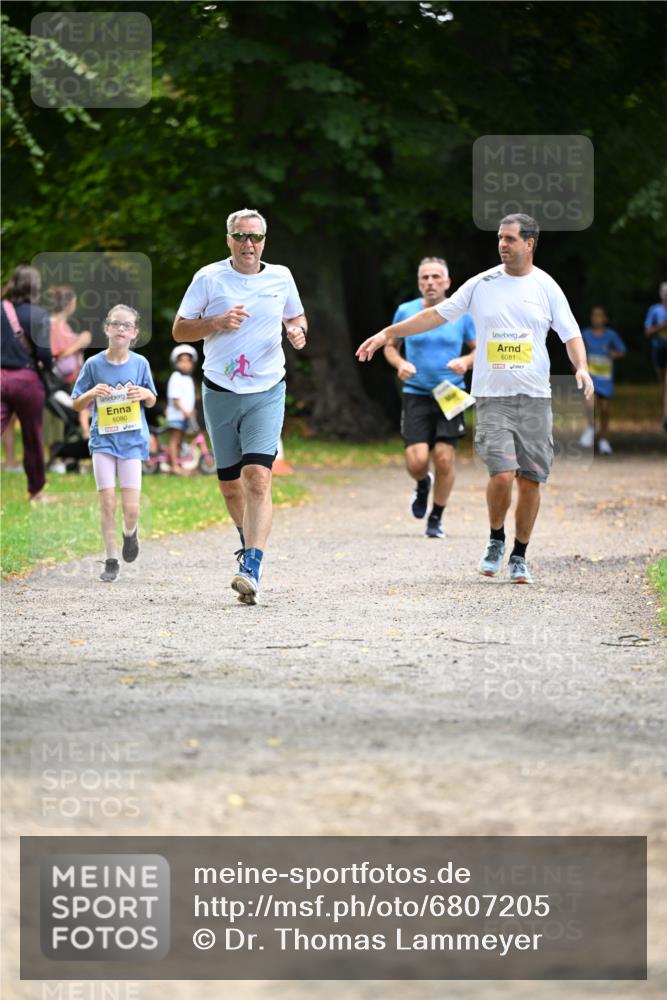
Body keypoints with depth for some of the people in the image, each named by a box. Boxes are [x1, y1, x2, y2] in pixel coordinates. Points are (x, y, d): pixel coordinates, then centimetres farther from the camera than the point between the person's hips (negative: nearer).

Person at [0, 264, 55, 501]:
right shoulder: (37, 314, -7)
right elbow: (44, 352, -10)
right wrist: (50, 364, 11)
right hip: (25, 379, -2)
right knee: (32, 438, 16)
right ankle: (36, 491, 31)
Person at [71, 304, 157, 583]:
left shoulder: (140, 363, 0)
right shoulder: (94, 364, -3)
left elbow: (152, 402, 11)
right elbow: (77, 404, 4)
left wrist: (145, 394, -11)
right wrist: (92, 393, -15)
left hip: (132, 441, 0)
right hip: (103, 440, 0)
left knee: (131, 508, -5)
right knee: (107, 504, -5)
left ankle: (129, 533, 29)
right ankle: (111, 561, 8)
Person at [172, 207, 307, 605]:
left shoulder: (281, 277, 6)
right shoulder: (209, 278, 0)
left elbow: (297, 318, 23)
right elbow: (179, 330, 2)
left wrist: (298, 330, -1)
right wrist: (217, 322, -15)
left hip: (267, 392, -1)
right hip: (221, 393, 1)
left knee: (258, 478, -18)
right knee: (230, 484, 9)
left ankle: (251, 569, -24)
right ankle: (250, 540, 38)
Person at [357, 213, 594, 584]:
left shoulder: (546, 287, 4)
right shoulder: (482, 284, 5)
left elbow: (571, 334, 4)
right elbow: (436, 315, 10)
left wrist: (582, 368, -16)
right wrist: (388, 334, 7)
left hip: (535, 398, 1)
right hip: (492, 396, -1)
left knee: (530, 481, 0)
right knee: (502, 474, -16)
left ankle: (520, 556, 16)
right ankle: (496, 539, 11)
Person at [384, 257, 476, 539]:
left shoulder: (462, 314, 1)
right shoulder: (406, 312, 2)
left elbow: (480, 349, 10)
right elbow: (390, 346, 15)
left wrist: (465, 361, -11)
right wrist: (400, 364, -6)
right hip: (416, 395, 0)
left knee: (444, 459, -5)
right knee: (417, 460, -12)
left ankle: (436, 518, 15)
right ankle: (423, 485, 26)